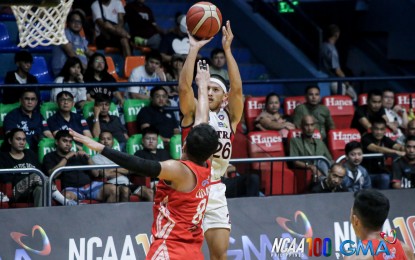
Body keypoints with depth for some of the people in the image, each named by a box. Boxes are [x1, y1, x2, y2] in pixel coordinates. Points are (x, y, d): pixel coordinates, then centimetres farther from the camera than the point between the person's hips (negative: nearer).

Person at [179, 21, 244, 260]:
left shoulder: (229, 117, 10)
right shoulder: (193, 112, 4)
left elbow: (237, 88, -6)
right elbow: (185, 86, -13)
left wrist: (227, 49, -10)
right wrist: (194, 48, -13)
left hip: (215, 191, 3)